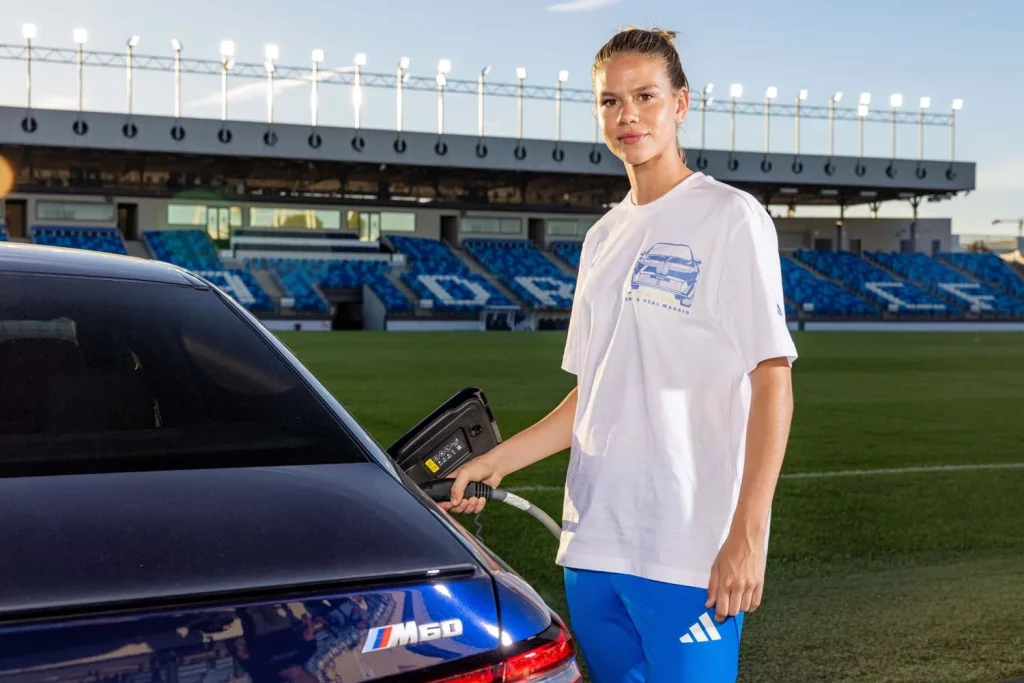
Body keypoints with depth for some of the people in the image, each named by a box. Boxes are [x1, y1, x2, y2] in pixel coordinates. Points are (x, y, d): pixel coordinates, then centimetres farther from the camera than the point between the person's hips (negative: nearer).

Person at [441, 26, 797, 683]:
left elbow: (773, 380, -11)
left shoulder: (731, 218, -5)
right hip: (593, 546, 7)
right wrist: (497, 462, 13)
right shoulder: (604, 236, 16)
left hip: (689, 553, -7)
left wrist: (747, 534, -18)